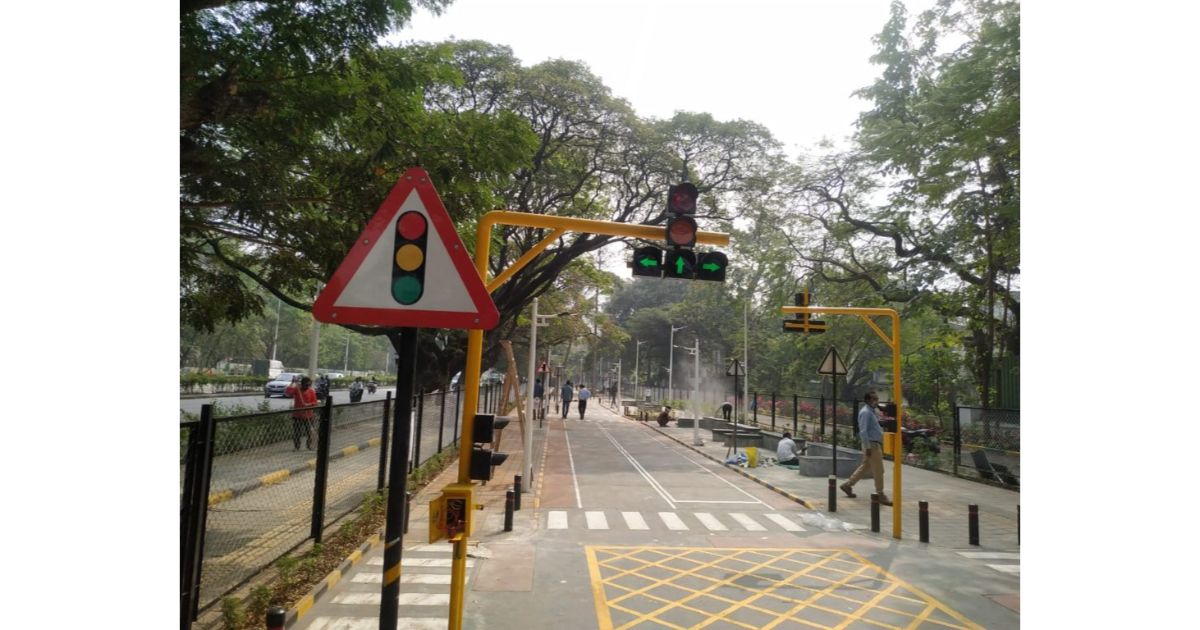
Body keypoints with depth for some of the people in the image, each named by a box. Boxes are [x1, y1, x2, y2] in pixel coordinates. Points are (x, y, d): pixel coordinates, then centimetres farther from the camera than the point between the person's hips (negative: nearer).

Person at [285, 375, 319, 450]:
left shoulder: (312, 392, 2)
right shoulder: (296, 389, -1)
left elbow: (314, 402, 0)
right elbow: (286, 393, -17)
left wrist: (308, 404, -19)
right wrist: (292, 383, -19)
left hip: (308, 415, 0)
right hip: (297, 415, 0)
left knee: (309, 431, 4)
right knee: (296, 432, 3)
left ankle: (309, 445, 20)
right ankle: (296, 446, 17)